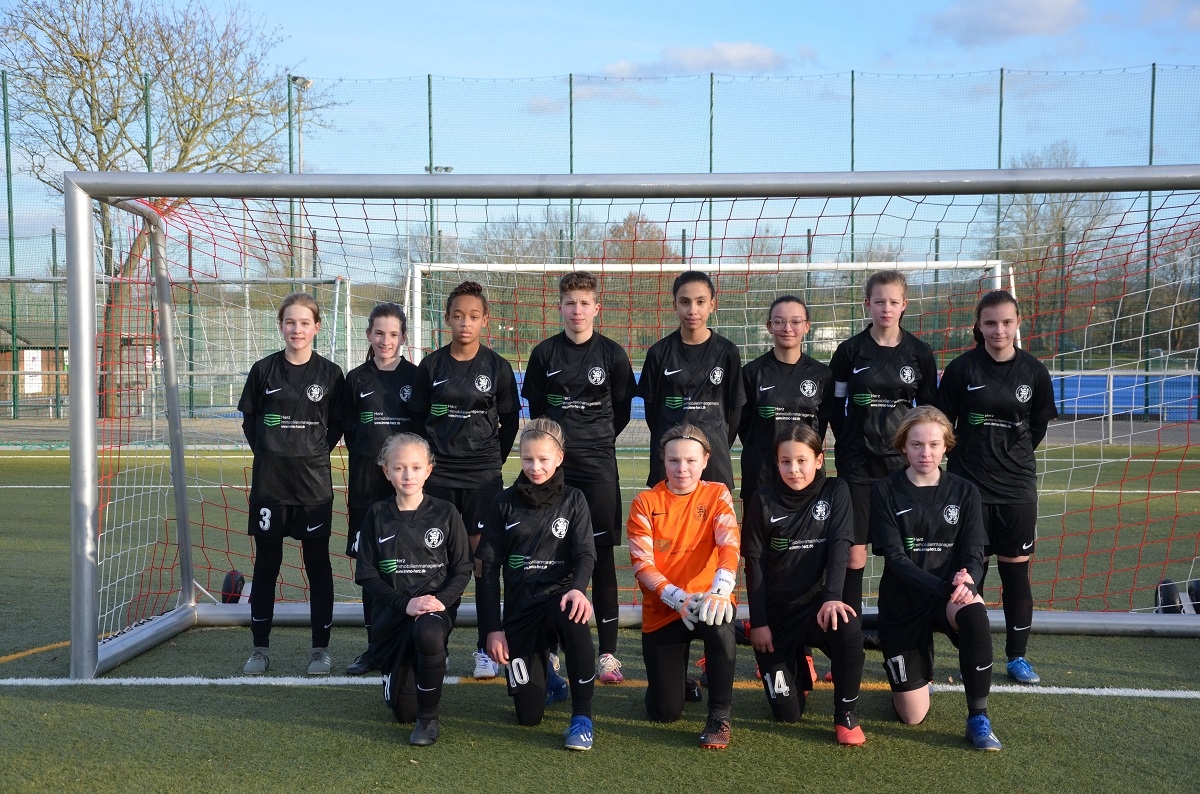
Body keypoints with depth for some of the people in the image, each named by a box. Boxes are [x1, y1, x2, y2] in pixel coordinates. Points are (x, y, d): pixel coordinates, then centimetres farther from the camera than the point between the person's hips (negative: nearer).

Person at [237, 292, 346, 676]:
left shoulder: (330, 373, -1)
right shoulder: (264, 370, 1)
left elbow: (336, 425, 7)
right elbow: (249, 419, 9)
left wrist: (316, 451, -3)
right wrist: (265, 451, -1)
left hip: (314, 482, -1)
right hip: (269, 480, 1)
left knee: (318, 564, 6)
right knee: (266, 564, 8)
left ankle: (321, 648, 16)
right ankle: (260, 647, 20)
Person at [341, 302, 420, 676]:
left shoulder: (417, 377, 2)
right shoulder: (356, 379, 6)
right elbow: (348, 430, 10)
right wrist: (367, 458, 2)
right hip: (366, 483, 2)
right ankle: (375, 648, 17)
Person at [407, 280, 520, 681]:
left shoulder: (497, 367, 0)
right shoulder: (431, 365, 2)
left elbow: (510, 421, 8)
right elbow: (418, 418, 9)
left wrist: (493, 459, 7)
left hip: (482, 476, -1)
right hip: (438, 475, 1)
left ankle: (485, 648, 10)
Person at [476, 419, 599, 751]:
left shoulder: (573, 499, 3)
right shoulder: (505, 503, 5)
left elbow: (586, 553, -10)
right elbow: (490, 568, 4)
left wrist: (578, 588, -33)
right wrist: (492, 629, -3)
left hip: (559, 598, -1)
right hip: (519, 609, 1)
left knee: (572, 613, -40)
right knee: (529, 715, -8)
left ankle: (582, 715, -22)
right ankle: (543, 669, 29)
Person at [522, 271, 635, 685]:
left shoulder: (612, 354, 2)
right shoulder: (544, 353, 5)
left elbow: (621, 411, 10)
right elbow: (537, 409, 13)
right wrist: (560, 441, 11)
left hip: (598, 465, -1)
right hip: (553, 464, 1)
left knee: (602, 556, 0)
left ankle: (608, 652, 5)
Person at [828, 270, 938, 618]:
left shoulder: (920, 353, 4)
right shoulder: (849, 351, 1)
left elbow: (928, 409, 11)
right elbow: (835, 407, 7)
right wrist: (850, 444, 4)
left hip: (903, 463, 1)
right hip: (857, 465, -1)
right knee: (853, 551, -2)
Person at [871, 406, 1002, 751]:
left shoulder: (964, 492, 1)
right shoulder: (885, 492, -7)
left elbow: (973, 554, -4)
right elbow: (895, 558, -14)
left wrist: (966, 581, -28)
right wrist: (944, 587, -29)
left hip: (950, 595, 1)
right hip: (902, 604, -1)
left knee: (974, 613, -38)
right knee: (912, 716, -1)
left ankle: (978, 719, -20)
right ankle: (917, 675, 36)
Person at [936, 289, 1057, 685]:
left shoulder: (1034, 371, -1)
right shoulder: (962, 368, -5)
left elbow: (1038, 427, 10)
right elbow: (943, 423, 0)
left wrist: (1011, 456, 11)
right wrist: (972, 455, 3)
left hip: (1017, 487, 1)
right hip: (969, 485, -1)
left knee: (1016, 572, 7)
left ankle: (1017, 656, 22)